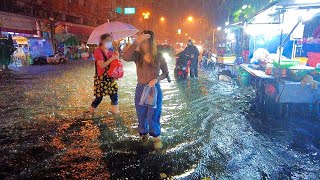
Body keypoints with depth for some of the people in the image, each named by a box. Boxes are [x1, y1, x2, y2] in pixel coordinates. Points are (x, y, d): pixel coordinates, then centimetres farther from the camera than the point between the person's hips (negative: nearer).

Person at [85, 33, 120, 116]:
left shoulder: (109, 51, 9)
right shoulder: (98, 51, -13)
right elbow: (102, 65, -23)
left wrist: (116, 58, -4)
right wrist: (112, 58, -24)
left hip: (110, 78, 7)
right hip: (101, 78, -7)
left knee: (114, 94, 6)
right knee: (99, 97, 0)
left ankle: (115, 110, 20)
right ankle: (90, 112, 20)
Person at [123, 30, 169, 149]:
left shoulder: (159, 57, -10)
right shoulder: (137, 55, -9)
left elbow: (166, 72, 2)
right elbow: (125, 57, -31)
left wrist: (156, 79, -16)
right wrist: (136, 42, -35)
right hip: (140, 89, 2)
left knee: (152, 117, 3)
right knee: (141, 116, 17)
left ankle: (157, 137, 30)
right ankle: (144, 135, 43)